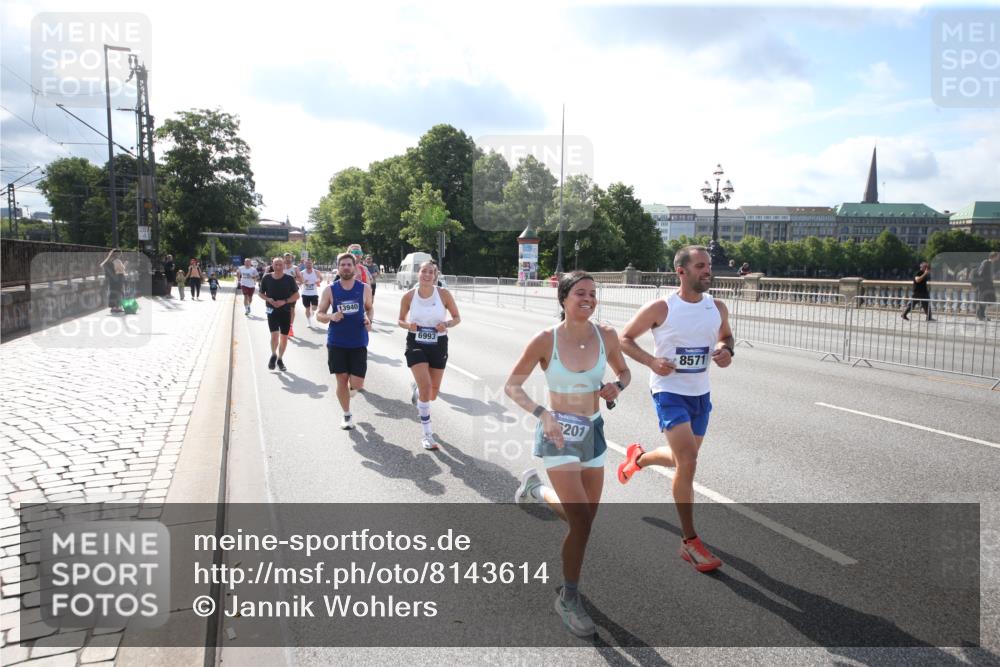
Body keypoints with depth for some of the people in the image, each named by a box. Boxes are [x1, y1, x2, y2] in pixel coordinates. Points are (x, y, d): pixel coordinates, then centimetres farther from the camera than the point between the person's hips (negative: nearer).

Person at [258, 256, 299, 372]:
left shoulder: (289, 279, -6)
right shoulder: (266, 278, -3)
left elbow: (296, 295, -2)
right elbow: (261, 293, 8)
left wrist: (284, 301, -16)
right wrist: (268, 299, -12)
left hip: (286, 311, 1)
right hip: (272, 310, -1)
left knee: (284, 337, 8)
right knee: (274, 335, -14)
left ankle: (280, 359, 27)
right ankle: (273, 355, 14)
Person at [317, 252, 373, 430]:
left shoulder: (364, 288, 0)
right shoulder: (330, 290, -1)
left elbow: (369, 308, 15)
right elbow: (319, 314, 4)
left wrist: (369, 319, -7)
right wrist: (331, 317, -18)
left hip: (358, 342, 0)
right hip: (336, 342, 0)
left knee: (356, 385, -6)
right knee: (341, 380, 5)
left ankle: (351, 386, 32)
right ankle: (347, 416, 23)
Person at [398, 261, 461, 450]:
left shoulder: (443, 294, -10)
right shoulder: (408, 296, -8)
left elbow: (457, 318, 0)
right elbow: (401, 320, 6)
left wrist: (446, 324, -21)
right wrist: (408, 325, -17)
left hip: (438, 344, 2)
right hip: (416, 344, -1)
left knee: (433, 394, 11)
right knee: (425, 387, -17)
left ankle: (416, 388, 52)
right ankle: (427, 435, -4)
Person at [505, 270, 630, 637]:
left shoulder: (606, 335, -6)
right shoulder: (545, 340, -16)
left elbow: (623, 371, 12)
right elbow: (512, 386, -10)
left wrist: (618, 386, -12)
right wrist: (542, 413, -25)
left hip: (593, 432, 5)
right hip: (558, 434, -5)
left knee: (584, 518, 13)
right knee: (582, 522, -11)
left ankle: (537, 489, 43)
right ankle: (569, 598, 12)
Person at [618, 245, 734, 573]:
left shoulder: (717, 308, 0)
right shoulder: (660, 308, -14)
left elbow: (726, 335, 19)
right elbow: (625, 338, -4)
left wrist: (726, 351, -5)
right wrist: (651, 361, -21)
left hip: (700, 394, 6)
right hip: (669, 392, -6)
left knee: (683, 460, 19)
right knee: (688, 462, -17)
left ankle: (638, 457, 52)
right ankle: (690, 543, -3)